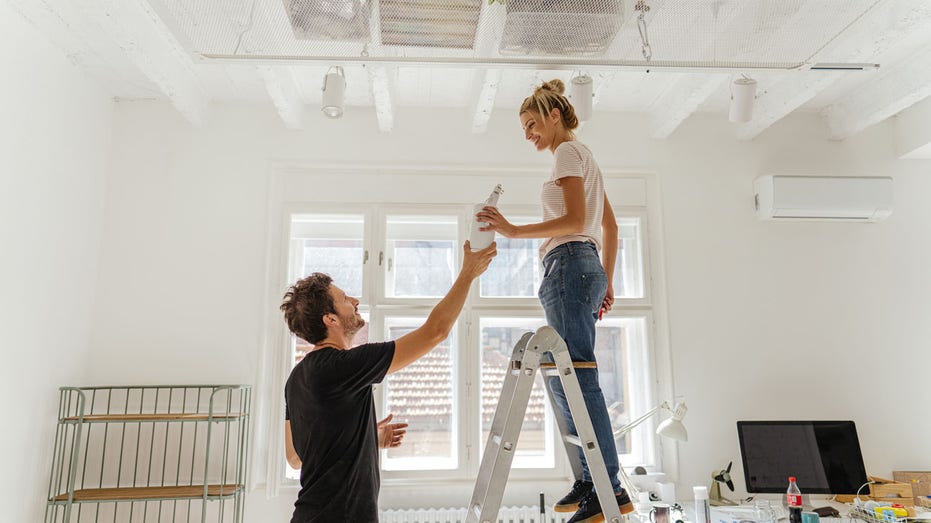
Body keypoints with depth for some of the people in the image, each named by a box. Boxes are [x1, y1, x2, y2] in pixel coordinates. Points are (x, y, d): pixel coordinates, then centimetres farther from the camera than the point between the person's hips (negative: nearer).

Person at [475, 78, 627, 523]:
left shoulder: (567, 152, -2)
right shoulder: (584, 156, 26)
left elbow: (576, 221, -16)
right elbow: (610, 227, 24)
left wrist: (513, 231, -21)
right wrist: (605, 282, 24)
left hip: (569, 265, -10)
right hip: (586, 268, 10)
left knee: (576, 377, -11)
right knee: (562, 376, 11)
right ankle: (591, 480, 17)